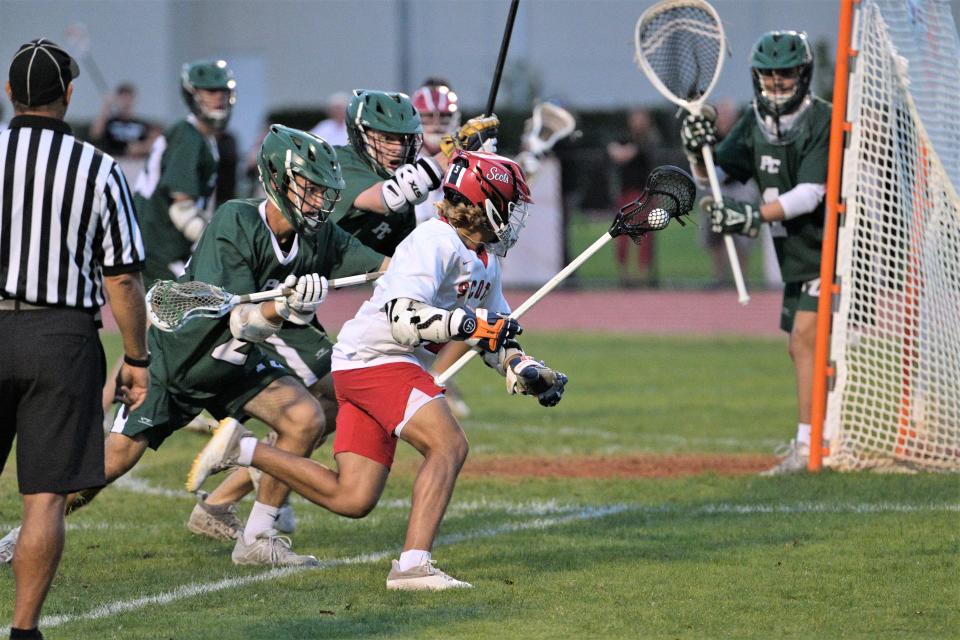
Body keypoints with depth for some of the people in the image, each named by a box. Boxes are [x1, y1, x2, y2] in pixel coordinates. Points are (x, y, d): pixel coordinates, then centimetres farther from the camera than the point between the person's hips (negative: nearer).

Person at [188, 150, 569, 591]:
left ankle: (243, 450, 14)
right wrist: (468, 323, -33)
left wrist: (531, 374, 9)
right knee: (449, 445, -23)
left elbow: (494, 340, 24)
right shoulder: (436, 241, -15)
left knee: (352, 499, 6)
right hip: (374, 358, -10)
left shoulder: (486, 260, 16)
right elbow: (402, 317, -26)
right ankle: (412, 565, -28)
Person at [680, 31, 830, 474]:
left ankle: (807, 445, -22)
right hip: (795, 254, 9)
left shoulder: (822, 121, -17)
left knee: (805, 336, -19)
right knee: (800, 348, 15)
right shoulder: (755, 123, 6)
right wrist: (697, 152, -14)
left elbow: (810, 194, -26)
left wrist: (755, 216, -36)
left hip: (830, 250, -9)